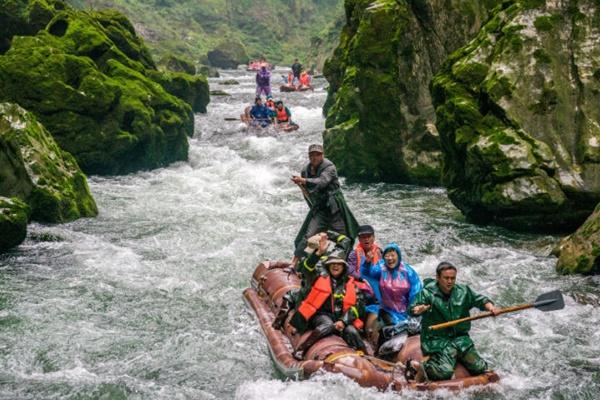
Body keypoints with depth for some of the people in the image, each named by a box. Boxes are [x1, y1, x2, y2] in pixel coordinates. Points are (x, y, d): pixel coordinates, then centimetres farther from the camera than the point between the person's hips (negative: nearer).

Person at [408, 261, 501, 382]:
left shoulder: (463, 291, 6)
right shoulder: (427, 293, -10)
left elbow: (479, 299, 11)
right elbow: (412, 309, -22)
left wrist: (491, 307, -10)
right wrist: (418, 310, -46)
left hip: (460, 337, 6)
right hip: (437, 340, -6)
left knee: (480, 368, 0)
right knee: (445, 372, -24)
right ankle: (418, 367, 1)